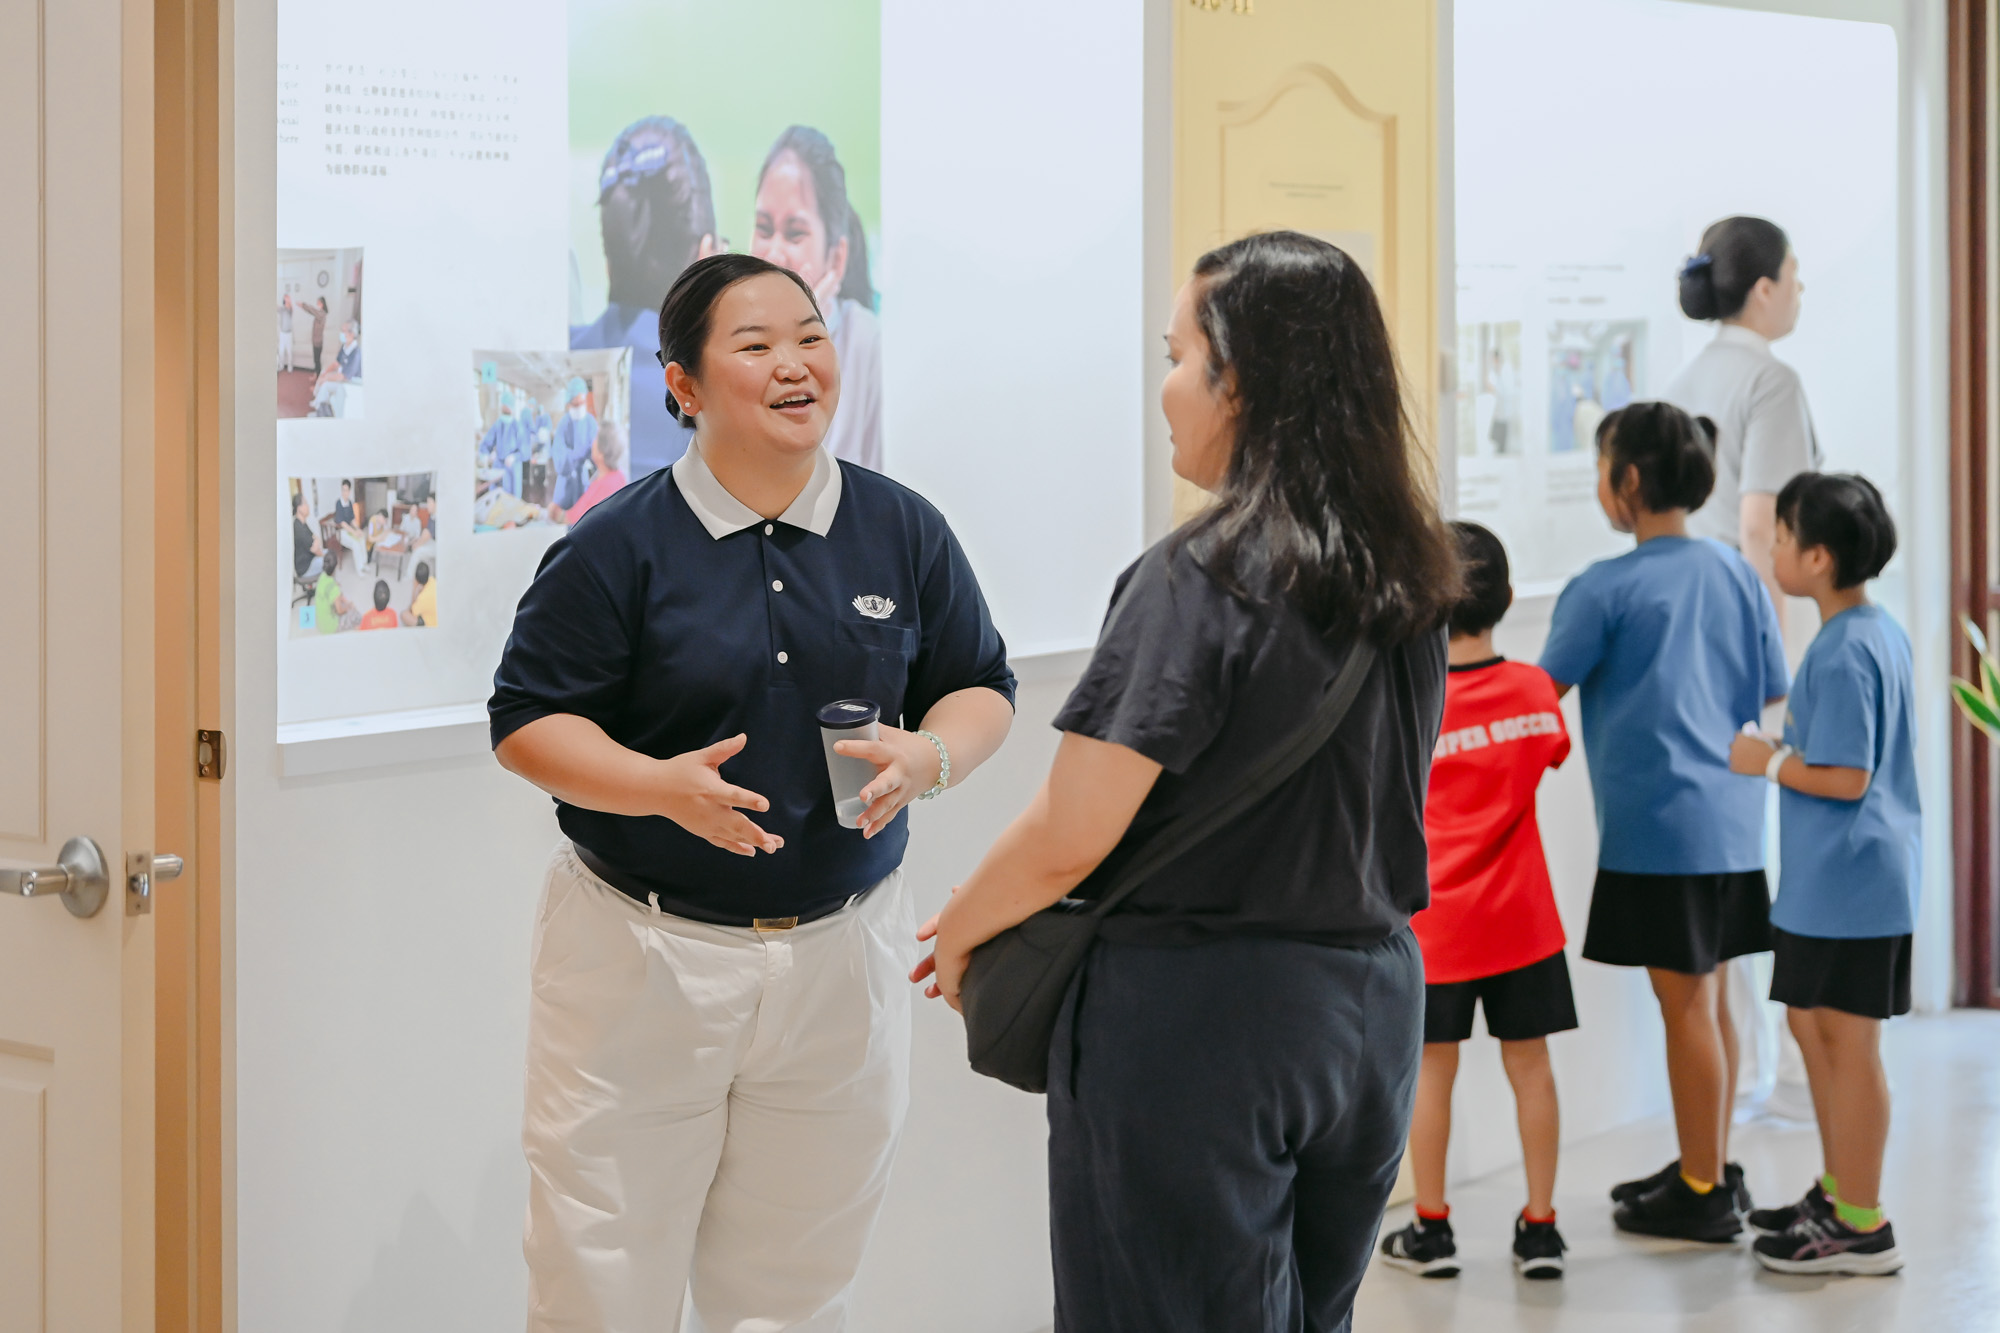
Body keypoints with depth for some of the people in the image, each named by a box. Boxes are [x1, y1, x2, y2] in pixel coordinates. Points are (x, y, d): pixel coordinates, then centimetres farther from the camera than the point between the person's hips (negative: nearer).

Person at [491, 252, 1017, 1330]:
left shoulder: (904, 532, 4)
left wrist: (930, 758, -11)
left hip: (839, 953, 3)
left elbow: (981, 687, 12)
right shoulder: (617, 546, -7)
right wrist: (662, 786, -22)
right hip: (640, 952, -3)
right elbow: (527, 723, -6)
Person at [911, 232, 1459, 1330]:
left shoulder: (1199, 581, -18)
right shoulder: (1404, 581, 5)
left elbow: (1070, 837, -19)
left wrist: (956, 935, -1)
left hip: (1198, 1017, -7)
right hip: (1373, 999, 7)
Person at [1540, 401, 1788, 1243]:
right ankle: (1706, 1167, 25)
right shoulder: (1738, 576, 9)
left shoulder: (1605, 590, -11)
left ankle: (1704, 1194, 5)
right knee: (1708, 997, 15)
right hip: (1733, 823, 7)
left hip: (1657, 825, -7)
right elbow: (1774, 704, 15)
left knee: (1685, 1001, -2)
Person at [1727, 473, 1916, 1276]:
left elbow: (1845, 778, -23)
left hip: (1846, 880, -10)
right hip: (1850, 877, 10)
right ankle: (1839, 1193, 31)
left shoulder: (1841, 654, -20)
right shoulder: (1882, 632, 10)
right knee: (1813, 1023, 20)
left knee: (1845, 1038, -3)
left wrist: (1769, 763, -11)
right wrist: (1785, 748, 15)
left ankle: (1862, 1228, 4)